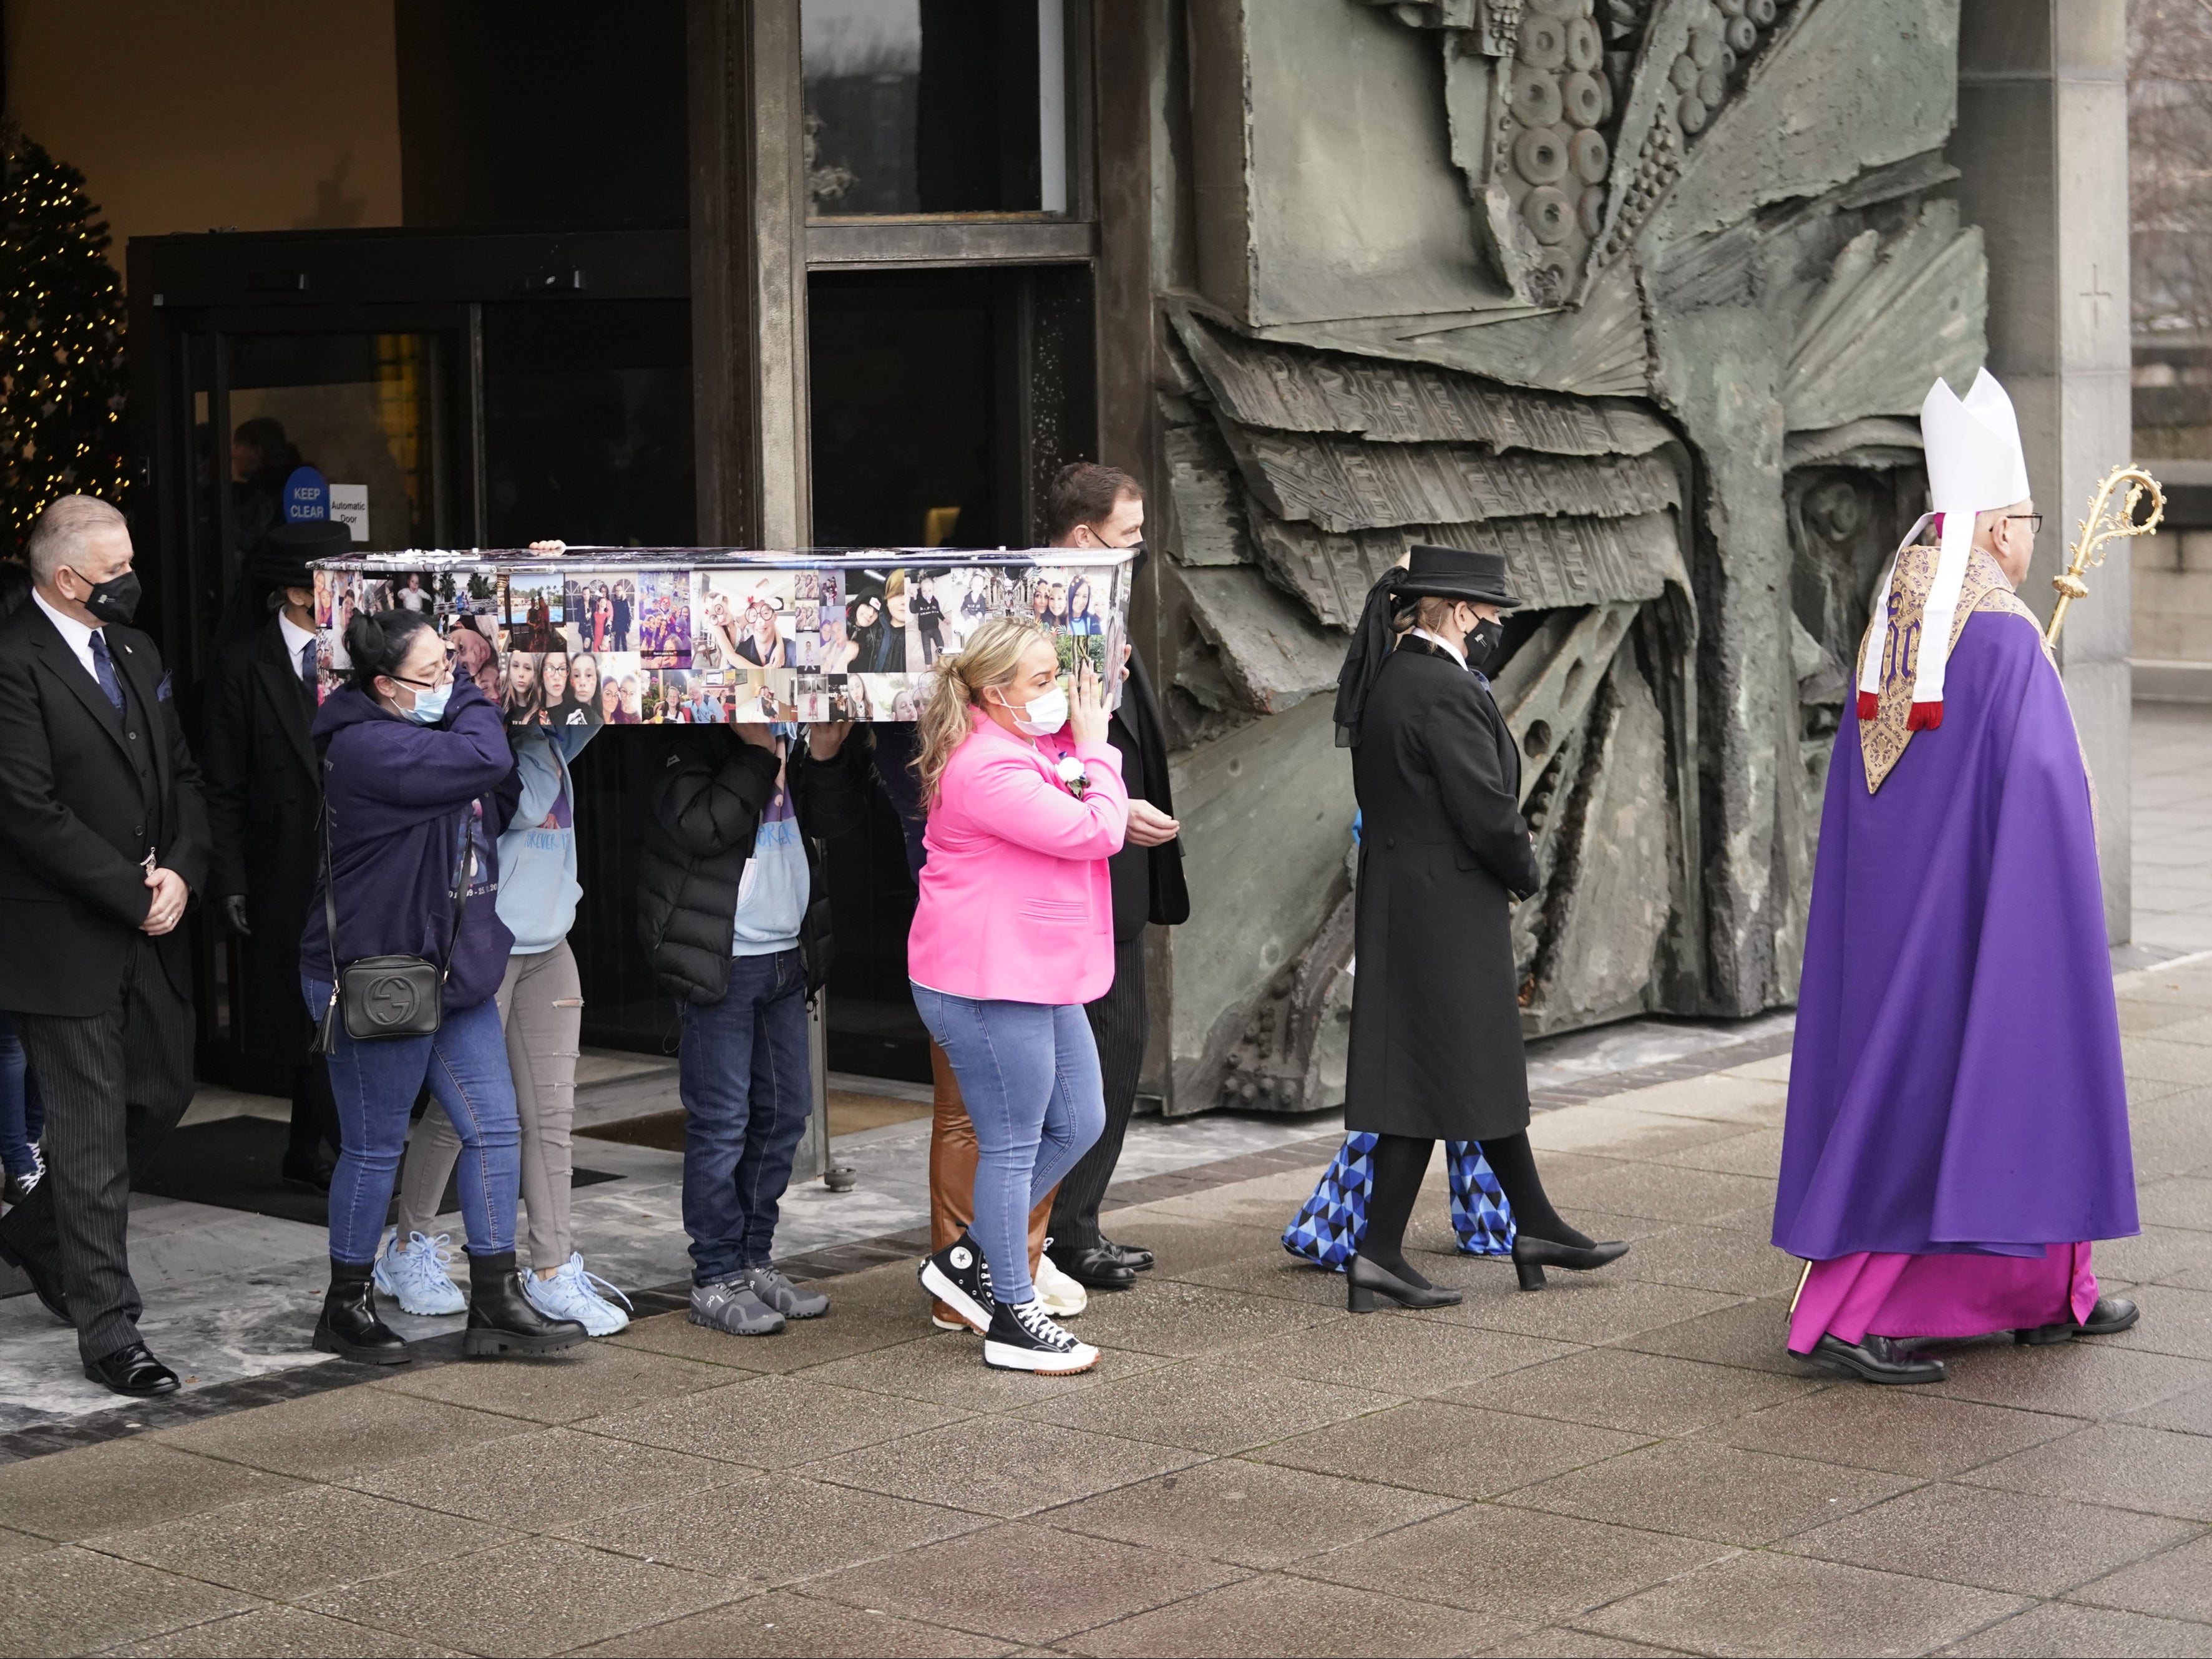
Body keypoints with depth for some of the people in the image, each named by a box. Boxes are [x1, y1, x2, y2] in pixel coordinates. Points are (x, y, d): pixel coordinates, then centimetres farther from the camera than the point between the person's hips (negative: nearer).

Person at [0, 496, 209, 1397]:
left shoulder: (134, 651, 12)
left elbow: (182, 776, 15)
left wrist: (182, 870, -4)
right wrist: (134, 892, -15)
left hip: (148, 927, 8)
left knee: (162, 1094, 15)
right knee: (92, 1132, -3)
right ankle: (109, 1331, 5)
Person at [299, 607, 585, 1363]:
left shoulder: (429, 729, 10)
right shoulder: (367, 746, -21)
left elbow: (499, 802, 14)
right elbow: (485, 760, -29)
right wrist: (468, 694, -9)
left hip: (450, 973, 9)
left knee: (494, 1128, 7)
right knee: (375, 1146, 3)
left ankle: (496, 1302, 13)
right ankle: (347, 1308, 19)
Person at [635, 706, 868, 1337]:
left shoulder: (792, 728, 10)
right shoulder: (687, 740, -10)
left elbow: (834, 818, 10)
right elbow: (700, 825, -24)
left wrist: (826, 757, -8)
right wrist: (758, 753, -20)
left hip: (787, 952, 7)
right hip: (720, 963, -7)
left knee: (785, 1109, 10)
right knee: (721, 1121, -4)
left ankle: (755, 1261, 21)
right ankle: (715, 1280, 3)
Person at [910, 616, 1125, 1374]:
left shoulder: (1023, 747, 13)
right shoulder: (988, 767, -21)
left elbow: (1097, 819, 18)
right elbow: (1095, 832, -21)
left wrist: (1085, 738, 7)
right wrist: (1093, 744, -9)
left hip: (1037, 978, 11)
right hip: (988, 988, -11)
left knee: (1078, 1123, 15)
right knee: (1013, 1144, -2)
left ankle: (968, 1259, 26)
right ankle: (1012, 1320, 9)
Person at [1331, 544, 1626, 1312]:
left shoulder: (1384, 681, 10)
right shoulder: (1446, 692, -19)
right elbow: (1487, 808, -21)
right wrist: (1524, 871, -1)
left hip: (1396, 895, 10)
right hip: (1448, 905, -10)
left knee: (1482, 1067, 17)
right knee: (1438, 1075, -4)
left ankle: (1534, 1227, 27)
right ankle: (1379, 1254, -1)